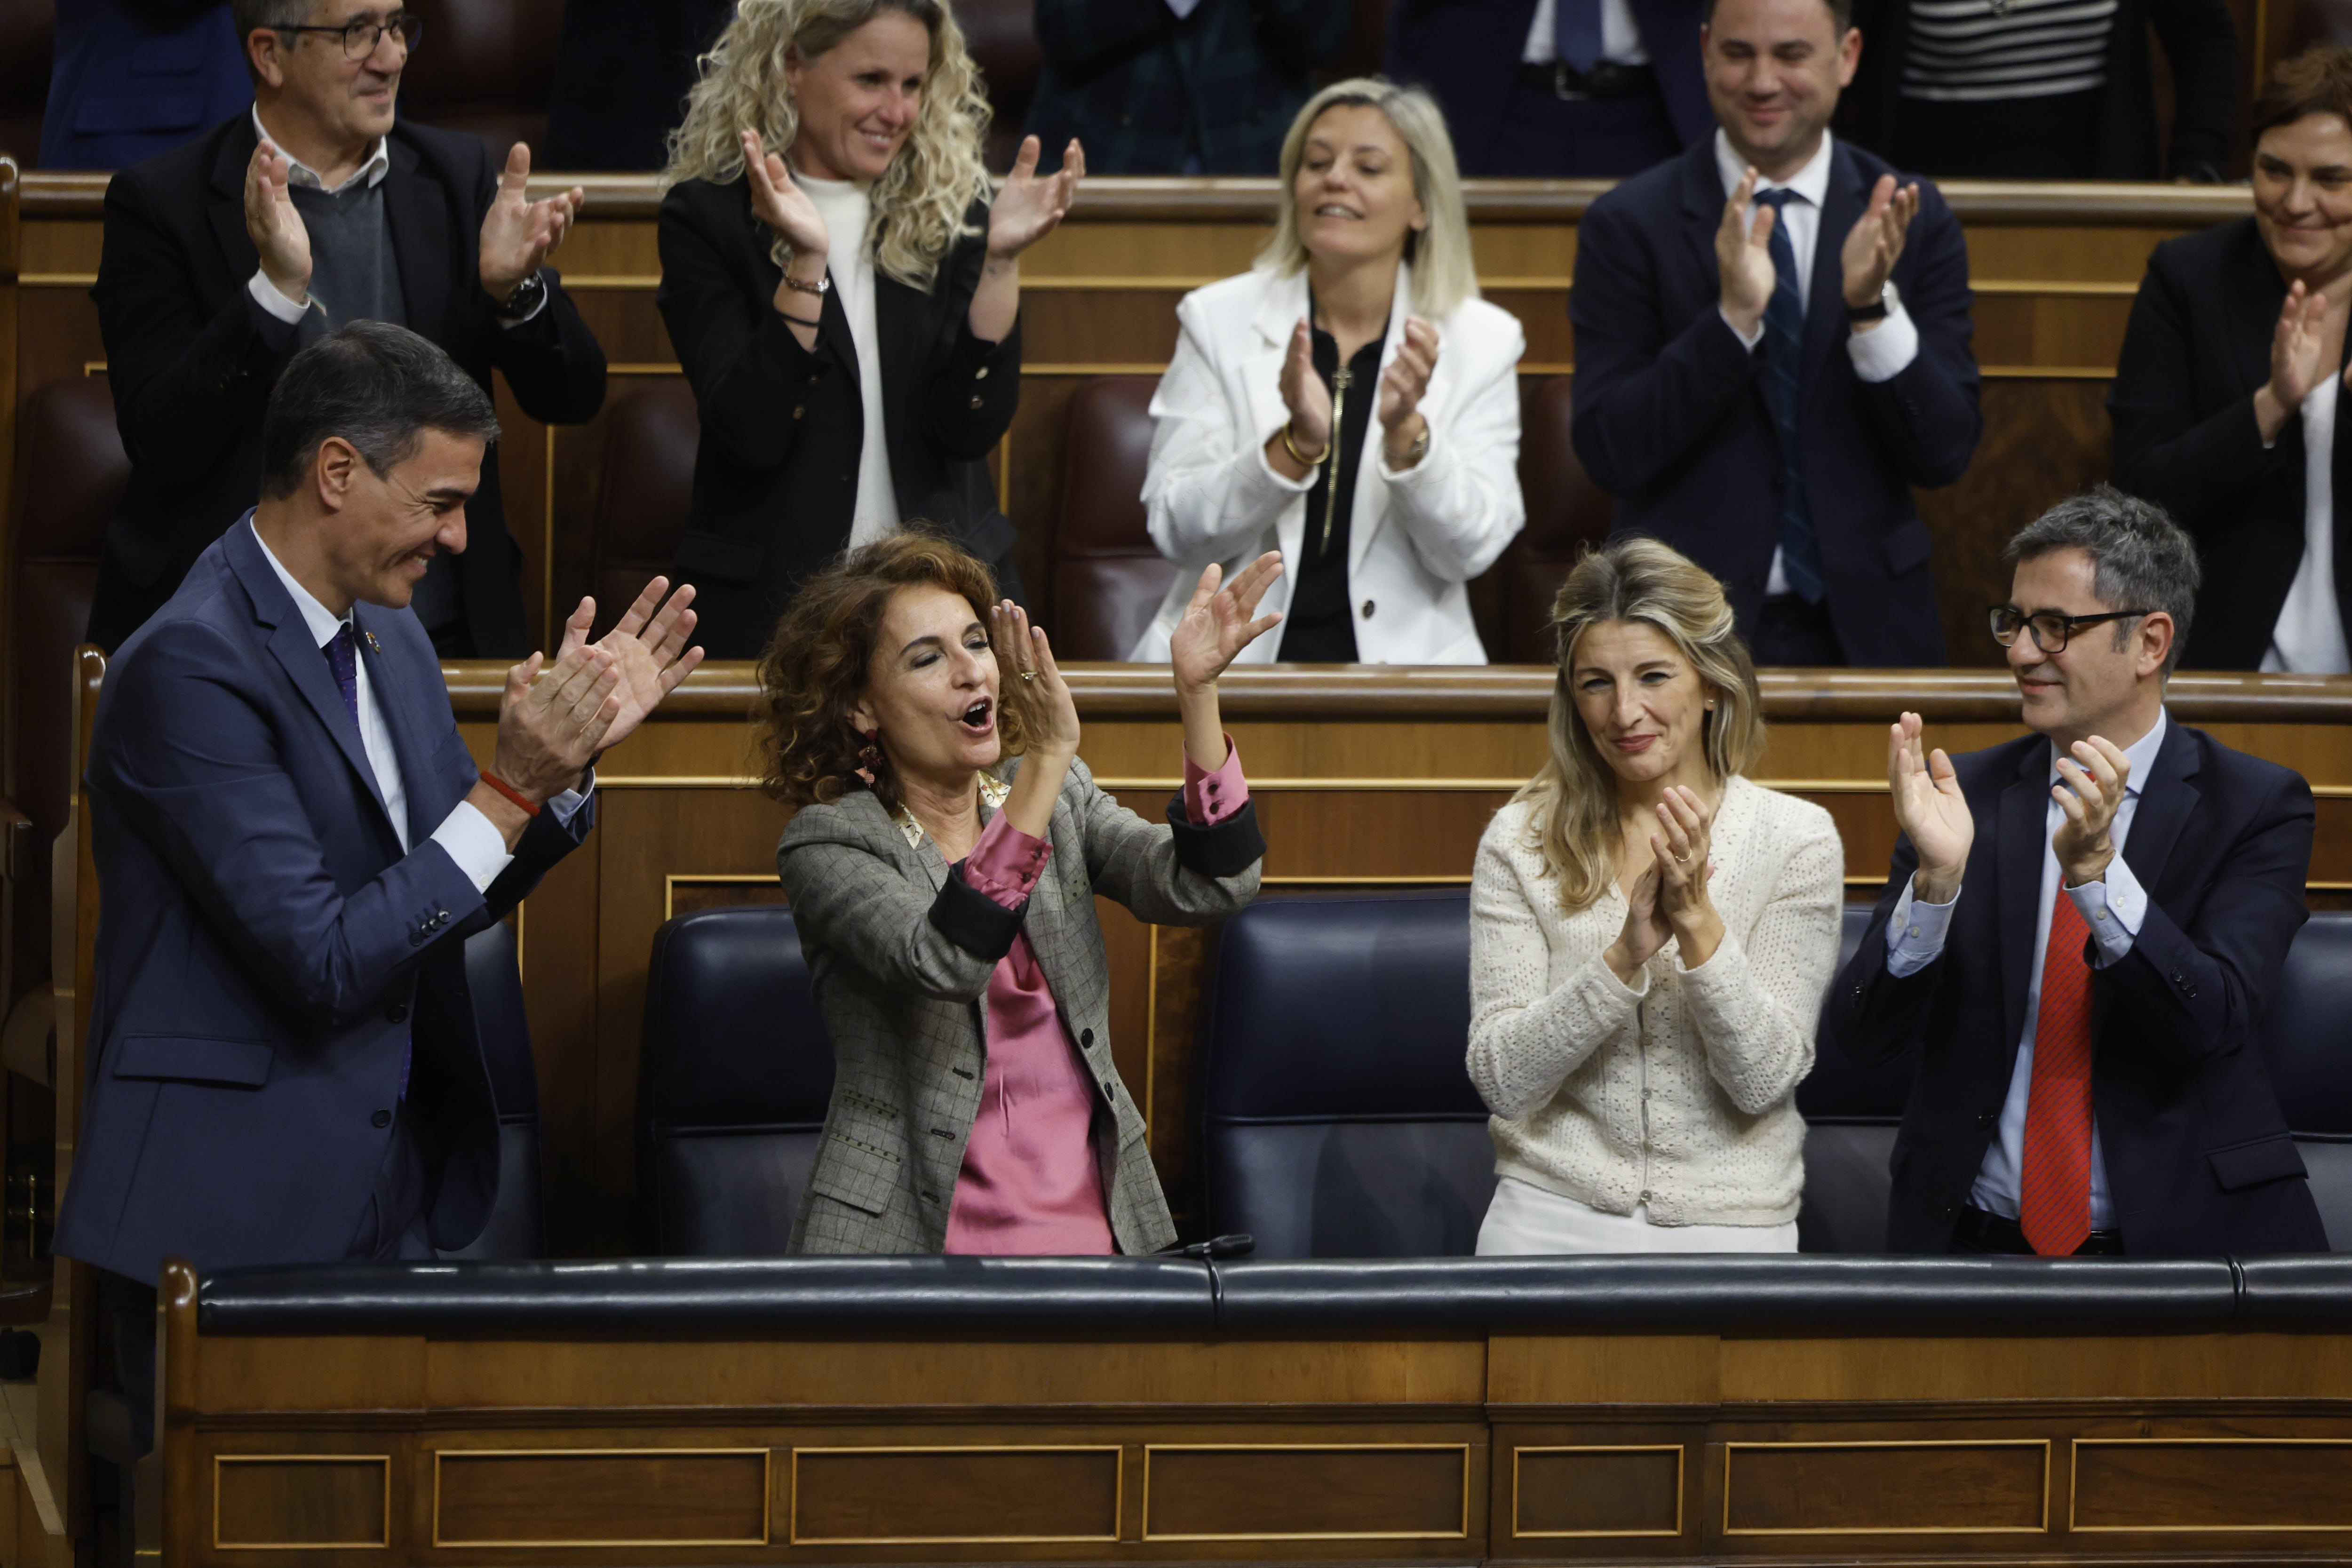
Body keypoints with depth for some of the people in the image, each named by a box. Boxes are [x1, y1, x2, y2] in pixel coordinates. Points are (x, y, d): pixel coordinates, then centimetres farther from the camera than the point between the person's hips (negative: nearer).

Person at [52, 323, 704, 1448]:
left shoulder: (386, 635, 10)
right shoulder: (191, 666, -17)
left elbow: (456, 895, 18)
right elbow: (322, 962, -21)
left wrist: (568, 755, 3)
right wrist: (509, 787, -20)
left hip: (393, 1194, 8)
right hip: (230, 1221, -8)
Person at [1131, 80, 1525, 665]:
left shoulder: (1482, 342, 7)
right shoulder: (1218, 321, 6)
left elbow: (1468, 552, 0)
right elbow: (1176, 532, -2)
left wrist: (1406, 431, -15)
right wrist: (1297, 443, -15)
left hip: (1400, 662, 0)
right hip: (1232, 662, 0)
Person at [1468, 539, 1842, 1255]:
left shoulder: (1796, 839, 1)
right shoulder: (1521, 841, 2)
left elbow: (1764, 1080, -4)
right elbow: (1503, 1081, -5)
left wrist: (1697, 922, -16)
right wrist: (1626, 954, -17)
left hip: (1728, 1230, 0)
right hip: (1552, 1218, 0)